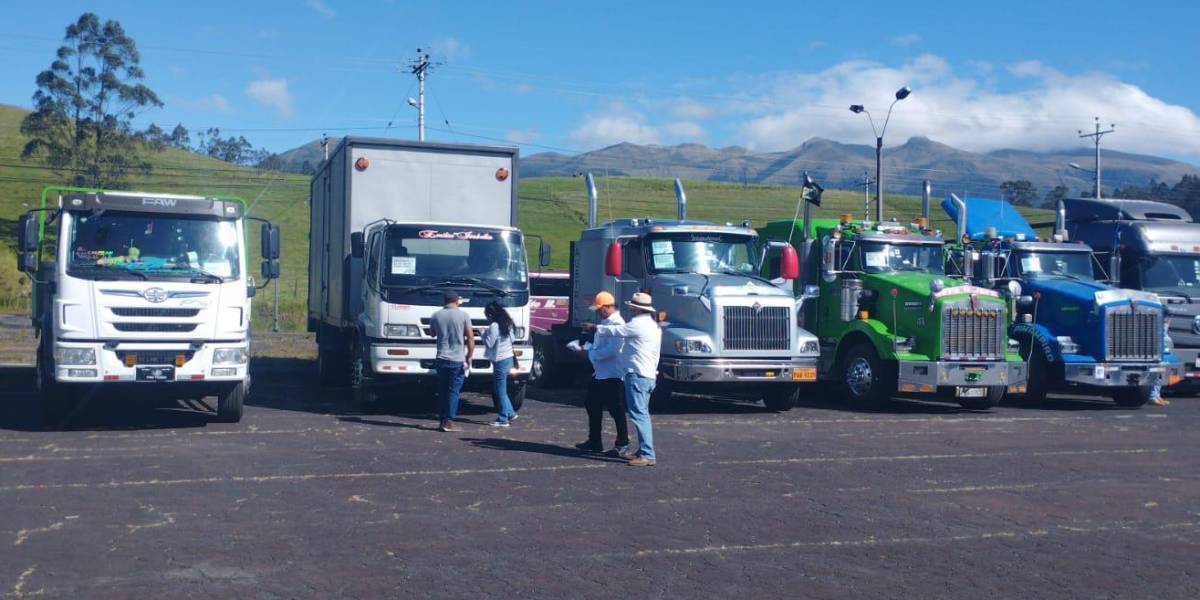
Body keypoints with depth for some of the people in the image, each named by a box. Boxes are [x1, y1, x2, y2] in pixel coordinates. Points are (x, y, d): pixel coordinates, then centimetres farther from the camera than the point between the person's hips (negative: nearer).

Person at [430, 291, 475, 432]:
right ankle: (449, 422, -4)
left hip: (441, 359, 3)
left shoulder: (435, 316, 4)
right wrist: (469, 357, -2)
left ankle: (442, 421, 12)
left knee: (442, 391, 11)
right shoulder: (463, 315, -5)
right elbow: (470, 338, -8)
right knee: (453, 391, 0)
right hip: (457, 360, -3)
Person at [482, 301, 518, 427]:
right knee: (501, 390, 20)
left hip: (500, 361, -9)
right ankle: (510, 413, 22)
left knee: (500, 391, -1)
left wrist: (484, 333, 3)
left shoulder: (494, 326, -17)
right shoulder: (508, 324, 9)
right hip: (509, 358, 9)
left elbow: (489, 344, -15)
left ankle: (503, 419, 3)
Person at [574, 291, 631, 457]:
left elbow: (611, 350, -26)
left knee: (617, 411, -2)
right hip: (600, 374, 11)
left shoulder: (616, 324, -19)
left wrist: (590, 354, -17)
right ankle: (594, 442, 28)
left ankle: (623, 444, 9)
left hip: (613, 375, -11)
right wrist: (587, 348, 4)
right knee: (592, 406, 17)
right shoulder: (606, 322, 14)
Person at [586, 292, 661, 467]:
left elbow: (616, 331, -5)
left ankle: (647, 455, -14)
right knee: (642, 414, 16)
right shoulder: (653, 325, 16)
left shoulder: (638, 324, -14)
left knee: (639, 414, -11)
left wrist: (595, 327, 10)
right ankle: (643, 451, 21)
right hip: (649, 375, 10)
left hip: (637, 375, -10)